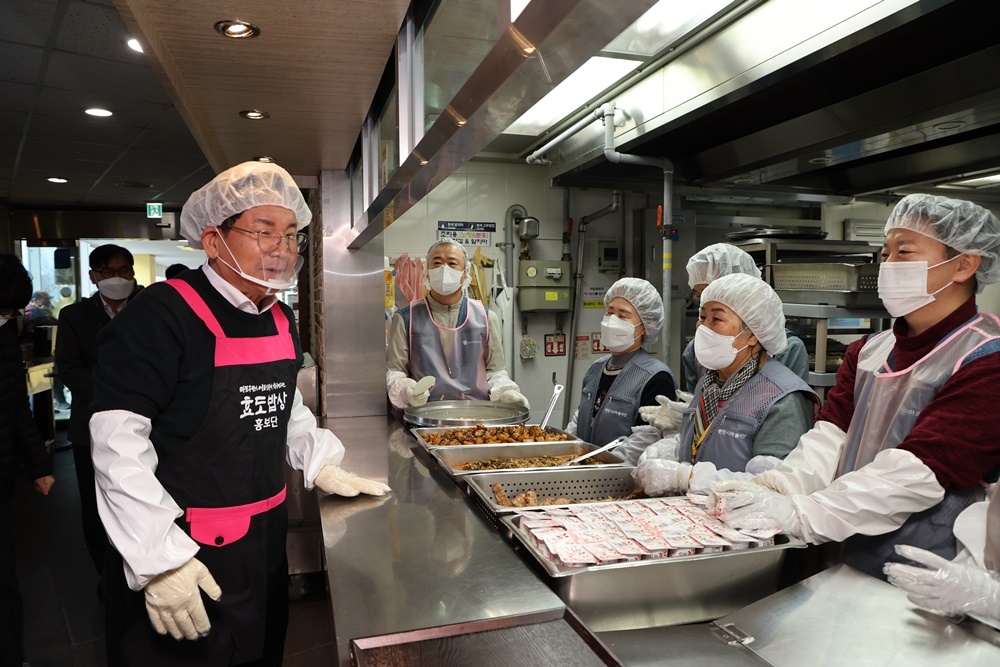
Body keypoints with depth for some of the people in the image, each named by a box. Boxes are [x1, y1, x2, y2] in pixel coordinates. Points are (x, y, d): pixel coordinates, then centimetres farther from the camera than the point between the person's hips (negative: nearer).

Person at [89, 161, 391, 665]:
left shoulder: (281, 320, 4)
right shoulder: (163, 313, -20)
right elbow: (119, 440, -24)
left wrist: (321, 466, 9)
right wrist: (161, 557, -24)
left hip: (265, 538, 7)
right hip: (180, 549, -7)